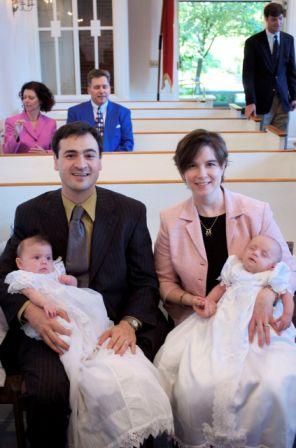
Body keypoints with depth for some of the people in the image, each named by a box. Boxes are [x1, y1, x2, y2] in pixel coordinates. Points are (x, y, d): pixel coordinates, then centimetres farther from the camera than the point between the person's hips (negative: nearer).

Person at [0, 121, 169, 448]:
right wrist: (29, 311, -16)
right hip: (51, 331, 0)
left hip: (114, 328, 0)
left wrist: (130, 323, -17)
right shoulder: (30, 213, 5)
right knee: (48, 391, -28)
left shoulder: (131, 212, 3)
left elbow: (145, 282, 4)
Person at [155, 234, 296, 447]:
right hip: (222, 330, 2)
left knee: (274, 384, -29)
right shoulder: (234, 269, 21)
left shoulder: (274, 277, 14)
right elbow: (220, 287, 24)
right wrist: (208, 301, 8)